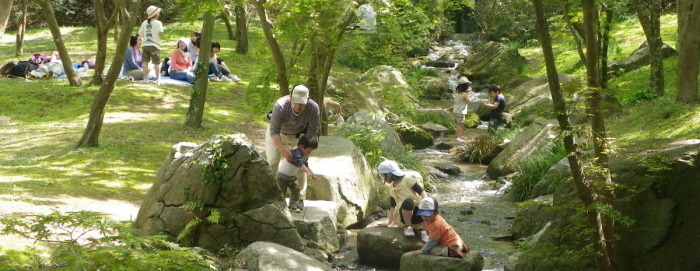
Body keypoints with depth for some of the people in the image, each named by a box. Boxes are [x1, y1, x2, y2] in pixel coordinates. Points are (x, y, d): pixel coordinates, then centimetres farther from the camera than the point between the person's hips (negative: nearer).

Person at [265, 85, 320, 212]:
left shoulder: (314, 109, -32)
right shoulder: (280, 106, -39)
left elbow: (312, 133, -21)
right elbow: (274, 131, -36)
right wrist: (283, 150, -45)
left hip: (298, 135, 2)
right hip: (277, 133, -1)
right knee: (271, 162, -6)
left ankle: (300, 198, 4)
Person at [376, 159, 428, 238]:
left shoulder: (408, 179, -1)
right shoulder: (392, 188, 17)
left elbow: (422, 192, -10)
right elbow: (392, 206, 20)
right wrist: (389, 223, 15)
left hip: (419, 211, -3)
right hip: (405, 216, 3)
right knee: (408, 201, -33)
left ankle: (422, 229, -9)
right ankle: (408, 227, -17)